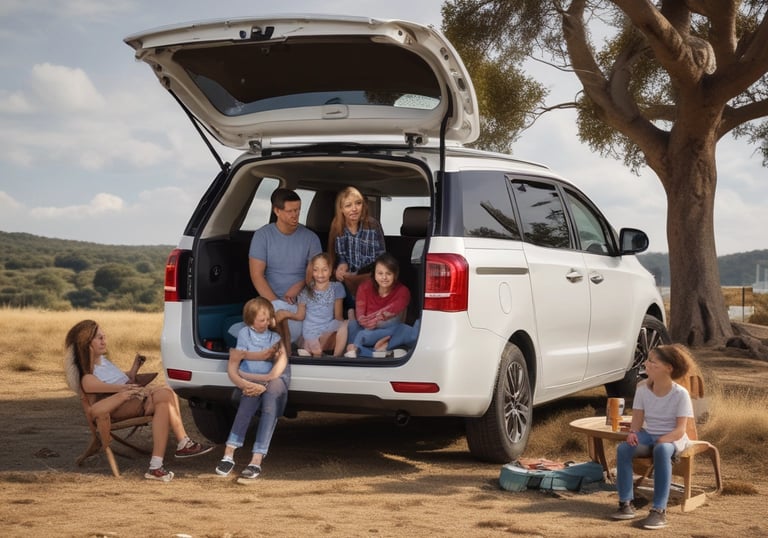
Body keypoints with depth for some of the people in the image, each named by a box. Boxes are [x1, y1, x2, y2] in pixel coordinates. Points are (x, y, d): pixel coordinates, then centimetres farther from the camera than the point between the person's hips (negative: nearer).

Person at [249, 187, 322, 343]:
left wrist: (300, 286, -15)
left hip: (303, 301, 2)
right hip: (273, 300, -2)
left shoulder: (310, 237, 7)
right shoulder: (262, 235, 2)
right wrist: (276, 305, -18)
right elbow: (257, 275, -5)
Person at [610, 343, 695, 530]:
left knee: (662, 450, -40)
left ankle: (659, 511, -39)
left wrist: (661, 440, -33)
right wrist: (632, 433, -23)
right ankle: (626, 504, -24)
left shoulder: (680, 394, -14)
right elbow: (637, 420, -1)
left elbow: (680, 430, -17)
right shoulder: (642, 389, 0)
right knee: (623, 448, -27)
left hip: (672, 438, -4)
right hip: (648, 435, 4)